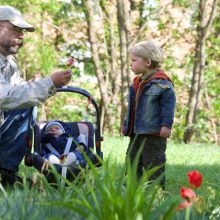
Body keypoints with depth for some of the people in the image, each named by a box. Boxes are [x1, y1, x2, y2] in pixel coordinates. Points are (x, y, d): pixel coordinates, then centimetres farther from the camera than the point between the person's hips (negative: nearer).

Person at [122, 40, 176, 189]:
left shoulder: (161, 82, -13)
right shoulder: (137, 84, 15)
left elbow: (169, 103, -17)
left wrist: (166, 125, -21)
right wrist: (126, 124, 25)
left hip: (154, 133, -9)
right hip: (136, 133, 9)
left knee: (153, 165, -6)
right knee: (132, 163, 12)